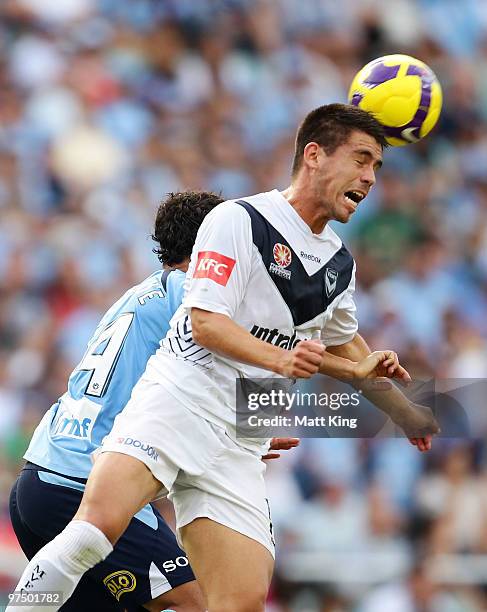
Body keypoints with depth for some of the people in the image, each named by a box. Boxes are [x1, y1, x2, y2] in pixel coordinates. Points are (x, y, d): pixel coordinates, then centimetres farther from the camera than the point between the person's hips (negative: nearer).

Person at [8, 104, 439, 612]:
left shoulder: (340, 264, 18)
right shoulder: (241, 220, -4)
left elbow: (342, 342, 38)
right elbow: (207, 321, -13)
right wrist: (279, 359, -24)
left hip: (239, 444, 7)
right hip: (178, 399, -6)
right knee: (99, 523, -32)